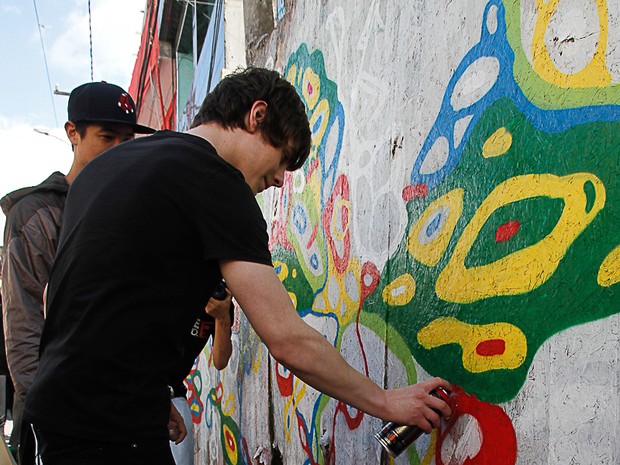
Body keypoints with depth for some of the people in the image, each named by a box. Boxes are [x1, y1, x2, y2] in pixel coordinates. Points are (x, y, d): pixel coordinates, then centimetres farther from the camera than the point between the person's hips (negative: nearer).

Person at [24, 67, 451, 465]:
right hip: (111, 429, -9)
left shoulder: (109, 162, 13)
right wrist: (385, 402, -4)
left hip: (60, 399, 9)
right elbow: (289, 340, -18)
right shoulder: (214, 180, -14)